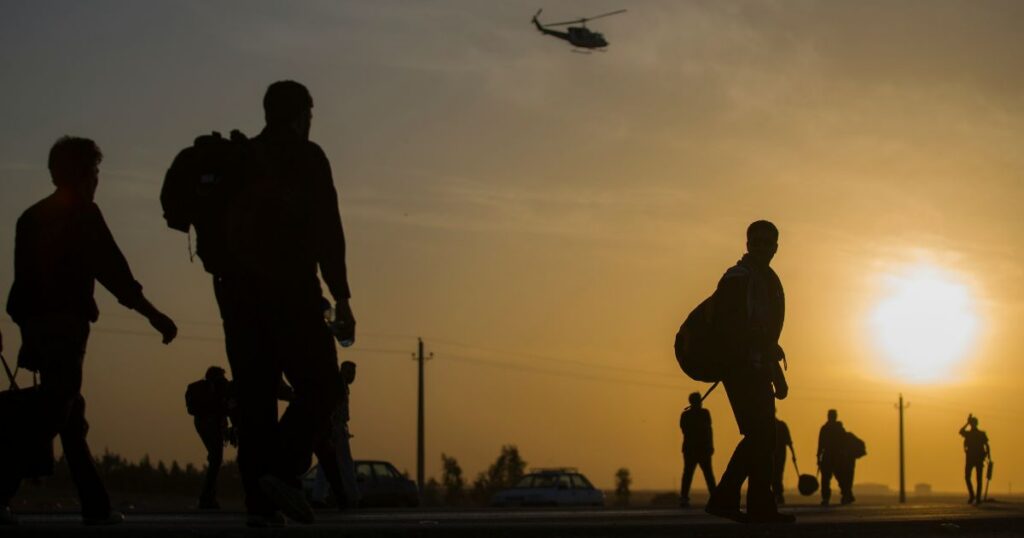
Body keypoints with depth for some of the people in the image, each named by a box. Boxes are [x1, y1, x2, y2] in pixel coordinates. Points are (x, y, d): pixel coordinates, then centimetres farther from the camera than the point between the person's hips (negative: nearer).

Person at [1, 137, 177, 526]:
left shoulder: (32, 216, 18)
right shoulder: (81, 213, -4)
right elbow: (111, 269, -12)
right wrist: (152, 313, -11)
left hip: (33, 322, 8)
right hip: (64, 323, -8)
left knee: (69, 416, 11)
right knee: (54, 414, -10)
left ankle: (95, 505, 11)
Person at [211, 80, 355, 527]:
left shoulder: (238, 159, 17)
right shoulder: (305, 157, 0)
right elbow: (326, 229, -8)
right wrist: (340, 296, -9)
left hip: (237, 292, 6)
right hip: (290, 290, -5)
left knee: (255, 397, 7)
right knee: (318, 384, 0)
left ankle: (259, 499, 0)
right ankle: (284, 471, -19)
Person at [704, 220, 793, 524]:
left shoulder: (767, 280, 20)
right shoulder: (738, 279, -9)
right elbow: (727, 328, -18)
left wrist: (777, 376, 20)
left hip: (757, 370, 10)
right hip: (743, 370, -10)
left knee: (760, 436, 8)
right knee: (761, 434, -12)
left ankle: (724, 499, 12)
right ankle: (761, 507, -9)